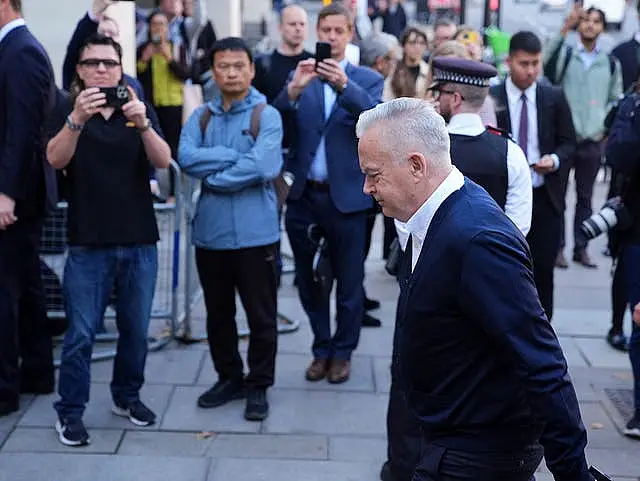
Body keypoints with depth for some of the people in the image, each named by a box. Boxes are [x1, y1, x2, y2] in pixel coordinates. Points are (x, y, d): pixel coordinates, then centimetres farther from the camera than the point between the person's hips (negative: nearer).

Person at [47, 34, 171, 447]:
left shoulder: (139, 111, 6)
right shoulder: (68, 113, 1)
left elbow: (163, 160, -10)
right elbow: (55, 159, -17)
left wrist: (142, 124, -30)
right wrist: (77, 119, -35)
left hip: (140, 242, 2)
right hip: (88, 243, -2)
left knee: (136, 329, 11)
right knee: (81, 333, -2)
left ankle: (127, 395, 28)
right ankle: (70, 411, 9)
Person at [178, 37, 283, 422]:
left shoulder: (267, 116, -4)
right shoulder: (201, 116, 8)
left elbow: (261, 167, -19)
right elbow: (186, 158, -10)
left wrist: (212, 175, -9)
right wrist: (234, 156, -15)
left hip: (255, 232, -4)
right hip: (210, 231, 4)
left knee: (261, 316, 5)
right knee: (218, 313, 16)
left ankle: (258, 386, 20)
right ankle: (229, 378, 31)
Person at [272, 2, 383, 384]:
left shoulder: (368, 80, 2)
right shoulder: (299, 77, 7)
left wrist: (344, 85, -32)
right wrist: (294, 89, -25)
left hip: (347, 195, -2)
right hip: (304, 195, 2)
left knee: (349, 282, 7)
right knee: (310, 280, 13)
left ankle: (343, 352, 24)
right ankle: (322, 349, 29)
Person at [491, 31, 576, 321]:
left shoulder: (554, 98, 4)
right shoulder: (491, 98, -3)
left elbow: (568, 142, 7)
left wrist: (555, 159, -12)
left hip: (544, 198, 2)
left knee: (543, 271, 5)